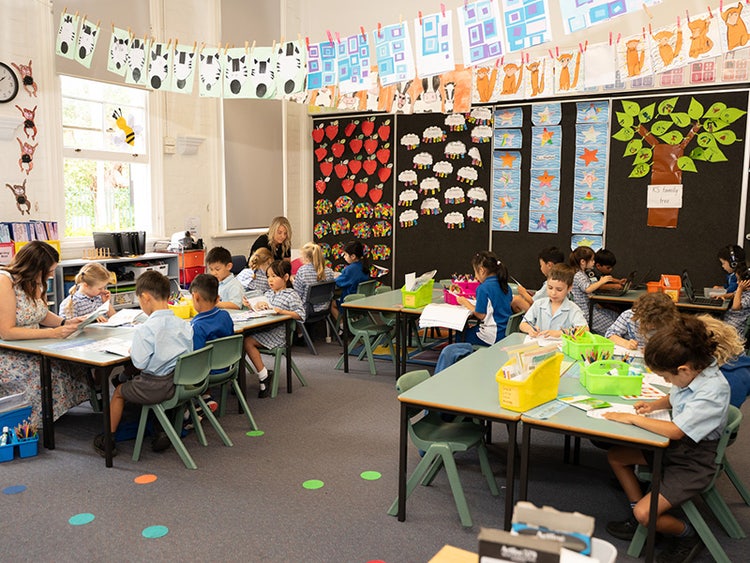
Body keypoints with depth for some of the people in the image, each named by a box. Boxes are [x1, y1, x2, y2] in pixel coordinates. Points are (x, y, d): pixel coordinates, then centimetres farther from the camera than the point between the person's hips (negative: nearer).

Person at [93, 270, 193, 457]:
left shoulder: (145, 330, -20)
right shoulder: (185, 326, -4)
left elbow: (140, 363, -19)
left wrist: (132, 351, 1)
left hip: (156, 388, -6)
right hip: (181, 384, 6)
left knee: (119, 391, 22)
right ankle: (163, 432, 26)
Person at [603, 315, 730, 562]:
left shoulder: (713, 391, -31)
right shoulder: (693, 372, -8)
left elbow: (675, 431, -29)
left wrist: (633, 419, -20)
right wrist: (654, 405, -3)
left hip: (692, 462, -9)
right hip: (674, 446, 9)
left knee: (646, 513, -16)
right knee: (615, 456, 9)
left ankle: (688, 537, 14)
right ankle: (638, 517, 18)